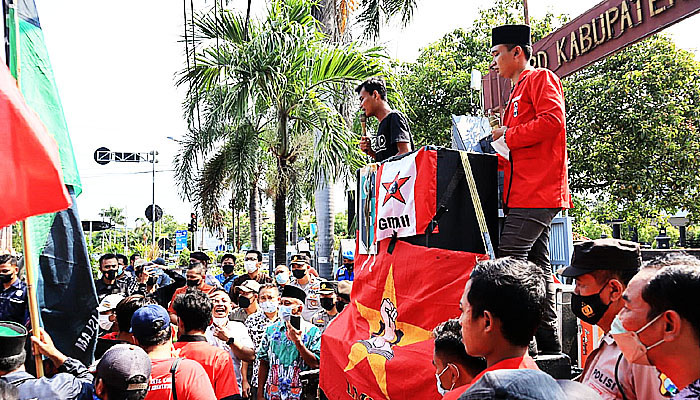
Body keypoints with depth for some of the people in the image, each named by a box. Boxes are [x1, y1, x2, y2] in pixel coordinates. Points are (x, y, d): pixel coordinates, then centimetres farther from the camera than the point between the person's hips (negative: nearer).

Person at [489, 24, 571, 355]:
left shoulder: (541, 78, 0)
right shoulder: (518, 92, 28)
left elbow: (553, 120, -18)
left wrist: (507, 135, -11)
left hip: (536, 193, -10)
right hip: (524, 193, 10)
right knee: (537, 268, 8)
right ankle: (549, 345, 13)